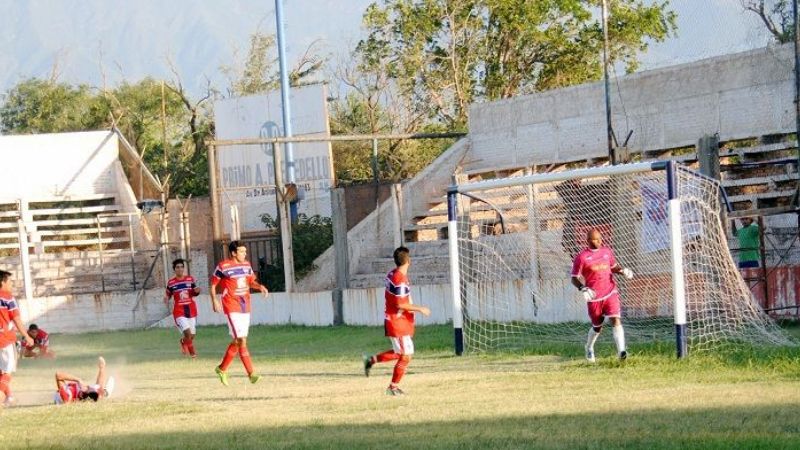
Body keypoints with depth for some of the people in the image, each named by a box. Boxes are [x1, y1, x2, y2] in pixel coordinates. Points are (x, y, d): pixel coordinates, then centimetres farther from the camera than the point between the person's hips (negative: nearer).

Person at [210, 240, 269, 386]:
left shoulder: (246, 265, 8)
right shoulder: (223, 267, -9)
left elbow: (251, 280, 20)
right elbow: (213, 284, -1)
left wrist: (260, 286, -1)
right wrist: (214, 300, -13)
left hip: (245, 307, 7)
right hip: (232, 308, -7)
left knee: (237, 341, 12)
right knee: (241, 340, -13)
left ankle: (222, 368, 26)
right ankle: (251, 373, -14)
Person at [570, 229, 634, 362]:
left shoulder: (607, 251, 8)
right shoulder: (582, 257, -5)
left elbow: (614, 266, 25)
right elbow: (574, 279, -3)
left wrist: (623, 270, 3)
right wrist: (583, 288, -21)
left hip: (610, 293, 2)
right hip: (594, 297, -2)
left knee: (616, 320, -16)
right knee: (597, 327, 10)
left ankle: (621, 351, -23)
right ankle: (589, 349, 40)